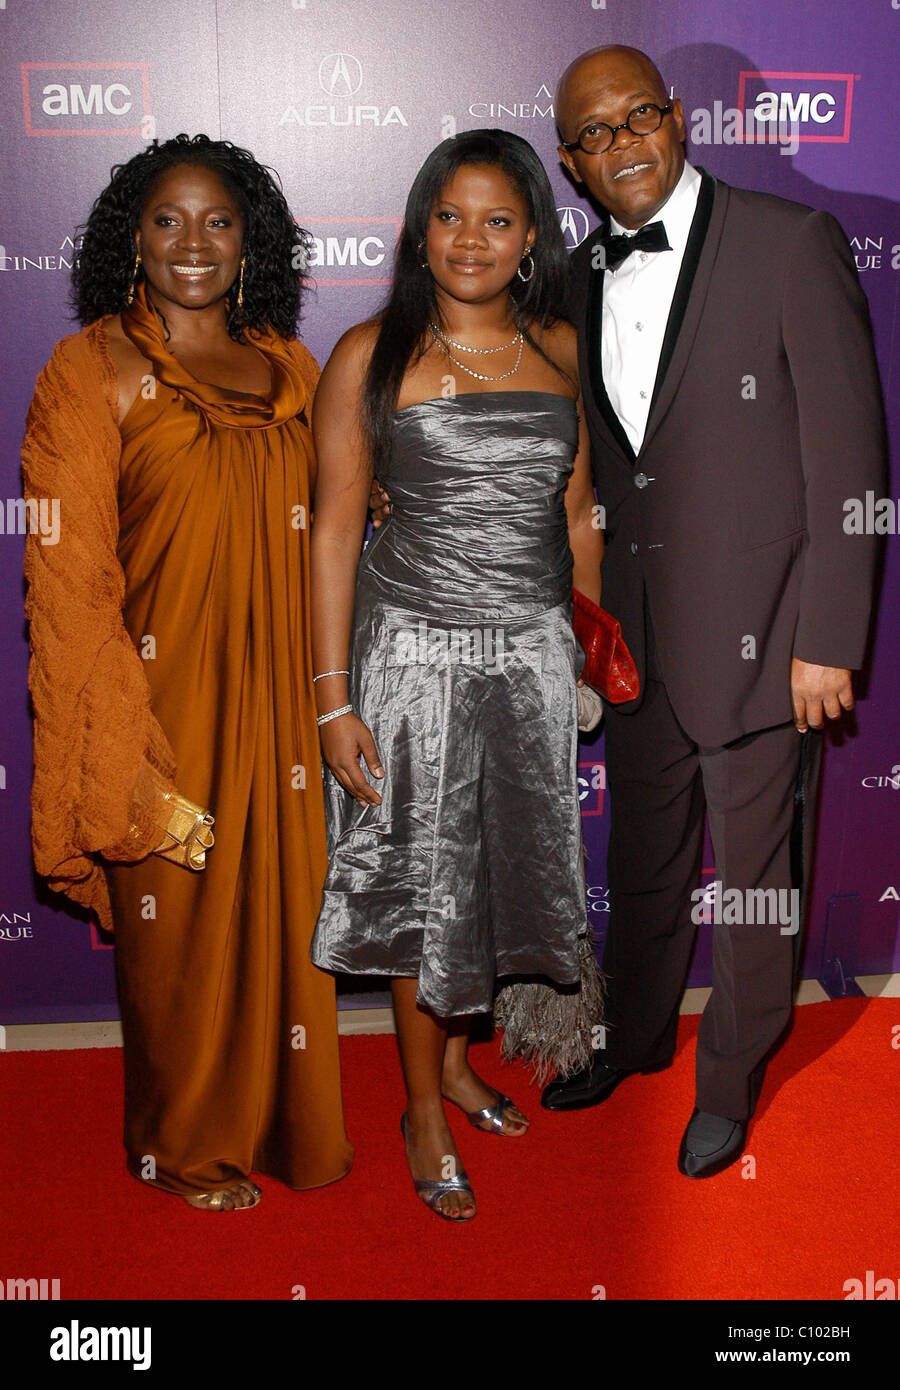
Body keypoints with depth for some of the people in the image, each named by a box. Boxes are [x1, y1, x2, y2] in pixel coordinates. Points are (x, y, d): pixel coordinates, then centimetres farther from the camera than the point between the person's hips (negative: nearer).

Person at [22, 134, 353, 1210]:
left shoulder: (288, 368, 9)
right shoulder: (93, 370, -8)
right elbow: (71, 574, -11)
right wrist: (128, 752, -16)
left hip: (275, 706, 5)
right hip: (163, 699, -5)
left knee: (279, 912, 15)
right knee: (181, 932, 9)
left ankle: (280, 1122, 37)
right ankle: (185, 1150, 32)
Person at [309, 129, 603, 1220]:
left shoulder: (560, 350, 5)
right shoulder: (371, 354, -6)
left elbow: (577, 514, 12)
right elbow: (335, 528, -7)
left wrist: (597, 645, 10)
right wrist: (333, 697, -10)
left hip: (535, 648, 4)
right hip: (417, 646, -4)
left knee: (510, 858, 14)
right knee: (422, 873, 6)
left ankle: (454, 1056, 38)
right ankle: (424, 1109, 26)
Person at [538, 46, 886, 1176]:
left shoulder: (791, 244, -10)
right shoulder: (579, 279, 7)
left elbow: (848, 456, -12)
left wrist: (829, 639, -14)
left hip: (752, 631, -5)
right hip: (632, 632, 5)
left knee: (750, 870, 9)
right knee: (642, 854, 19)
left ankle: (730, 1082, 31)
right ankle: (635, 1037, 42)